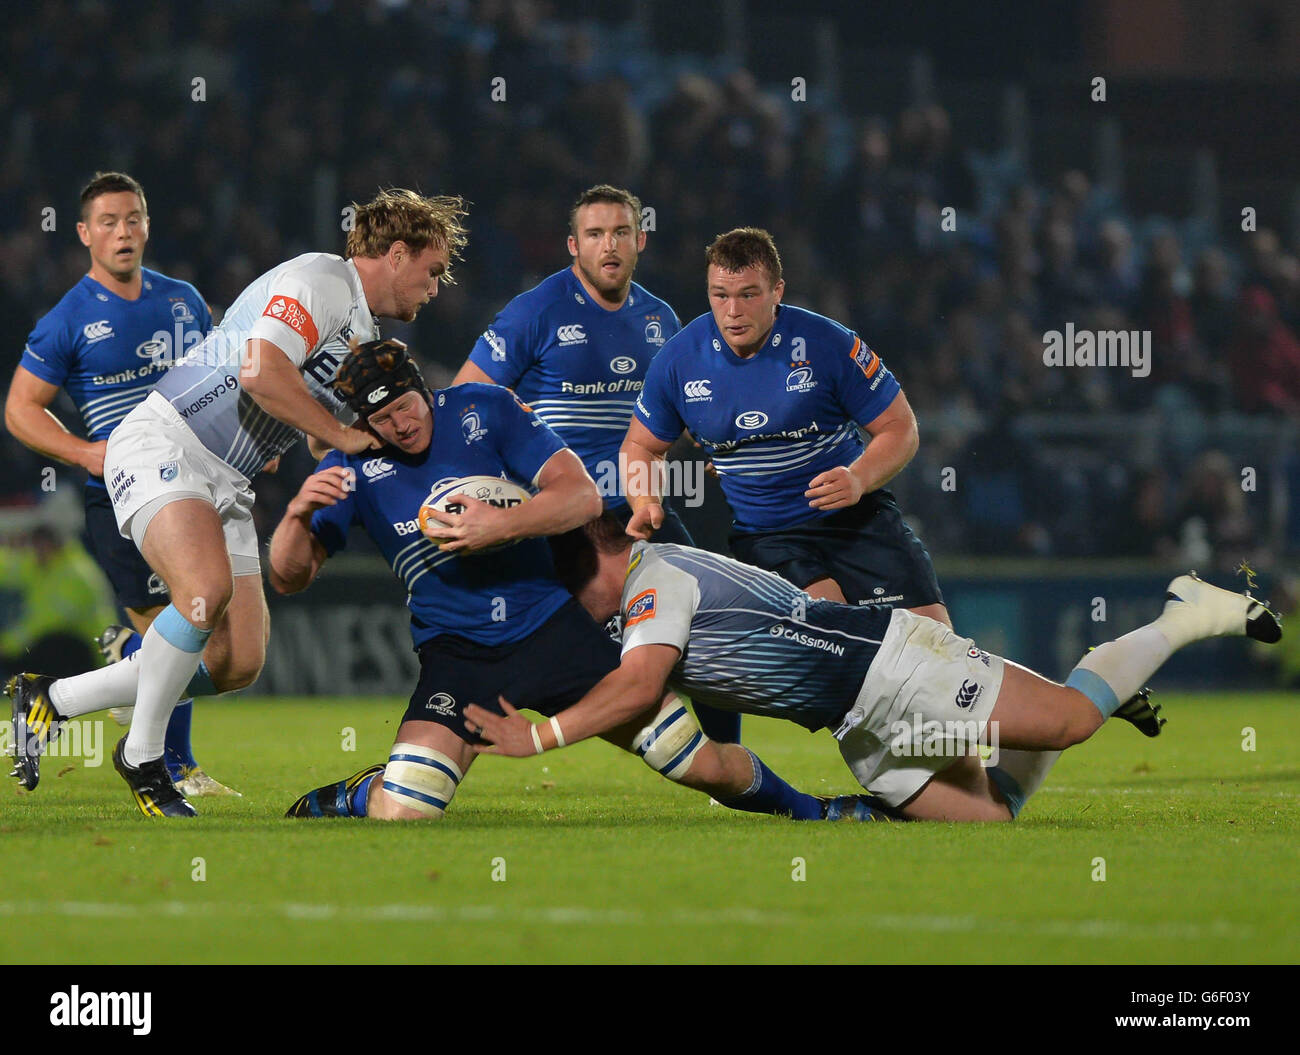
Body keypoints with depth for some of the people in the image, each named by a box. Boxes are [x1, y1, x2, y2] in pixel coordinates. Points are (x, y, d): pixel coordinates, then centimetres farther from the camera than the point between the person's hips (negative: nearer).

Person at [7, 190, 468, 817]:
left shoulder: (364, 336, 22)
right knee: (207, 590, -34)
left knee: (238, 663, -4)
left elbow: (326, 445, 33)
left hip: (226, 484, 10)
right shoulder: (319, 280, -10)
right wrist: (344, 435, -15)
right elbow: (262, 372, -25)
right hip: (163, 447, -10)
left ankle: (52, 699, 11)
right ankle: (142, 756, -16)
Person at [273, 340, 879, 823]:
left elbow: (582, 494, -8)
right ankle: (350, 798, 14)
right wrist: (297, 513, -25)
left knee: (703, 765, -2)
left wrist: (499, 526, -24)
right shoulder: (354, 468, -3)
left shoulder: (484, 408, -3)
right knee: (400, 815, -22)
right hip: (454, 651, 0)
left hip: (549, 625, 1)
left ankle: (802, 807, 28)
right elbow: (290, 578, -4)